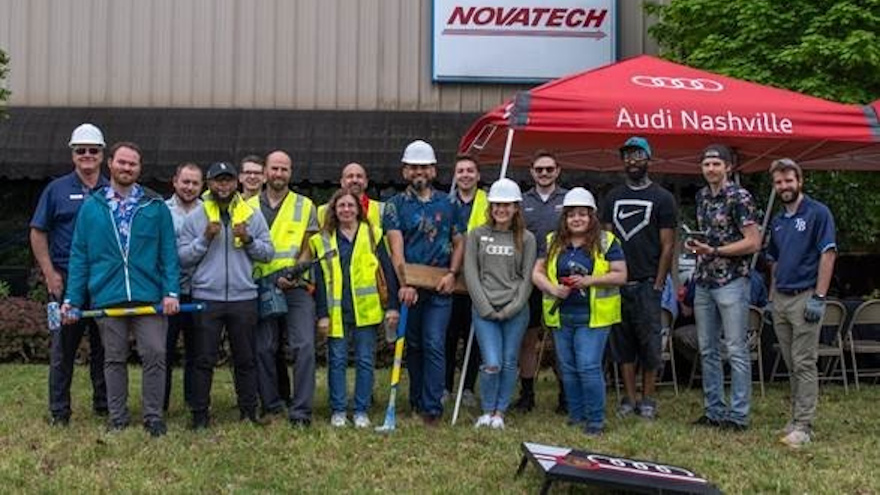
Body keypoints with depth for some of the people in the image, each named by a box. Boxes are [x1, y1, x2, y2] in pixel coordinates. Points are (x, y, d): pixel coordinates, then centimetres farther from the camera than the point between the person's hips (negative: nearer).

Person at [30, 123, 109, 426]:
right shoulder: (57, 190, 4)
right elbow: (38, 233, 4)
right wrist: (50, 274, -4)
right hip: (66, 281, -1)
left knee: (103, 347, 9)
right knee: (62, 349, 2)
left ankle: (104, 406, 19)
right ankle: (59, 412, 9)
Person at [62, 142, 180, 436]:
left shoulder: (156, 207, 5)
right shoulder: (91, 207, 8)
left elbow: (169, 253, 2)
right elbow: (79, 255, 7)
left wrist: (171, 292, -7)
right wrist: (72, 298, 2)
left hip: (149, 297, -1)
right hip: (107, 298, 1)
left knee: (155, 354, -4)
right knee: (114, 359, 9)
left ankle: (153, 417, 8)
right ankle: (117, 418, 19)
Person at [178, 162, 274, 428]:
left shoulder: (252, 215, 7)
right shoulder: (195, 218, 3)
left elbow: (268, 253, 5)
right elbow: (182, 257, -2)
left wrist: (249, 239, -12)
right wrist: (205, 239, -14)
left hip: (244, 298, 1)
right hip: (206, 298, -1)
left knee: (246, 359, 9)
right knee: (204, 359, 2)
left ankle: (249, 411, 18)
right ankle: (200, 413, 9)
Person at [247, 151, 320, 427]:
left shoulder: (305, 206, 9)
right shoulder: (250, 207, 12)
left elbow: (308, 248, 5)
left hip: (296, 287, -2)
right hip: (261, 288, 2)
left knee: (304, 346, -11)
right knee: (263, 349, 4)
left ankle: (300, 411, -7)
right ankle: (271, 405, 17)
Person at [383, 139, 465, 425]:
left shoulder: (447, 204, 11)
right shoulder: (396, 205, 3)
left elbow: (459, 243, 13)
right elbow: (396, 247, -8)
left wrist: (452, 273, -5)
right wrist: (405, 284, -21)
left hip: (440, 287, 0)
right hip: (409, 287, 0)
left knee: (434, 344, -8)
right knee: (413, 346, 11)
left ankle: (432, 407, -8)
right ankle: (417, 401, 24)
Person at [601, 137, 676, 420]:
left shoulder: (662, 198, 2)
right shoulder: (613, 197, 15)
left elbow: (667, 245, -1)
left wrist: (658, 283, -8)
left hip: (646, 282, -4)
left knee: (649, 341, -2)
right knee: (622, 341, 6)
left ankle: (648, 400, 7)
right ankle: (629, 399, 13)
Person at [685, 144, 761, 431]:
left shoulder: (740, 197, -9)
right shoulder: (701, 196, 13)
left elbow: (753, 242, -13)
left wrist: (714, 251, -19)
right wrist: (694, 244, 4)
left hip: (732, 281, -7)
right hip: (704, 282, 8)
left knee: (736, 350, -4)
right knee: (708, 350, 10)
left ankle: (738, 415, 0)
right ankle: (714, 411, 18)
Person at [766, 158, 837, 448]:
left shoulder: (818, 213, -5)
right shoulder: (777, 221, 16)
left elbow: (828, 255, -11)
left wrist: (818, 298, -17)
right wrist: (772, 297, 15)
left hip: (805, 297, -7)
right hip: (780, 299, 7)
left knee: (804, 364, -8)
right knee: (792, 365, 11)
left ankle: (803, 427, -7)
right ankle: (797, 418, 19)